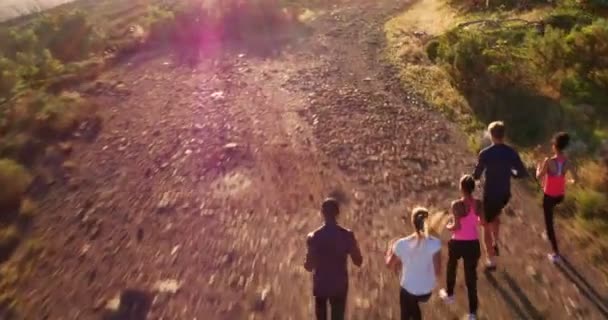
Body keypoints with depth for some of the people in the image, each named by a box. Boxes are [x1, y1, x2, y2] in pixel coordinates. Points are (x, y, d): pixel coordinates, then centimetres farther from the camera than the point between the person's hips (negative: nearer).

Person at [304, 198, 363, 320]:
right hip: (339, 285, 0)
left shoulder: (314, 237, -12)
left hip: (320, 285, 0)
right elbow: (358, 262, -3)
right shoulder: (347, 235, -10)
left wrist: (306, 263, 10)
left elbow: (309, 267, -12)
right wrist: (355, 246, 12)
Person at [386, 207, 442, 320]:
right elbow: (438, 271, -16)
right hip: (427, 290, 1)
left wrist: (390, 251, 15)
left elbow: (390, 265, -3)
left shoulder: (401, 244, -19)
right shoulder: (434, 243, -21)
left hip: (408, 290, -1)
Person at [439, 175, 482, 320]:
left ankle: (449, 294, 50)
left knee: (451, 268, 28)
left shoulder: (457, 205, -21)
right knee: (471, 276, 11)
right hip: (473, 244, 3)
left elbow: (457, 226, -22)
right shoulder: (479, 204, -7)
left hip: (458, 243, -3)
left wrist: (448, 227, -1)